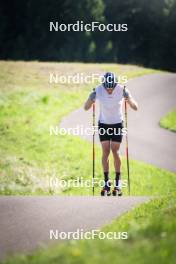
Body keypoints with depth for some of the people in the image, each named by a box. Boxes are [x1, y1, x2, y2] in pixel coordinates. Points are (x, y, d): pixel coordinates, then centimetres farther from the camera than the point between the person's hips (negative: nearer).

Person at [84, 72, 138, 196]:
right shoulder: (98, 90, -20)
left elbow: (135, 107, -20)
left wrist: (130, 100, -40)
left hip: (117, 124, -1)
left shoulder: (122, 90, -21)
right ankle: (107, 182, 1)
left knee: (115, 151, -6)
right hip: (103, 124, 1)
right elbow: (86, 108, -18)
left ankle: (118, 181, 7)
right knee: (105, 152, -5)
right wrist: (91, 99, -38)